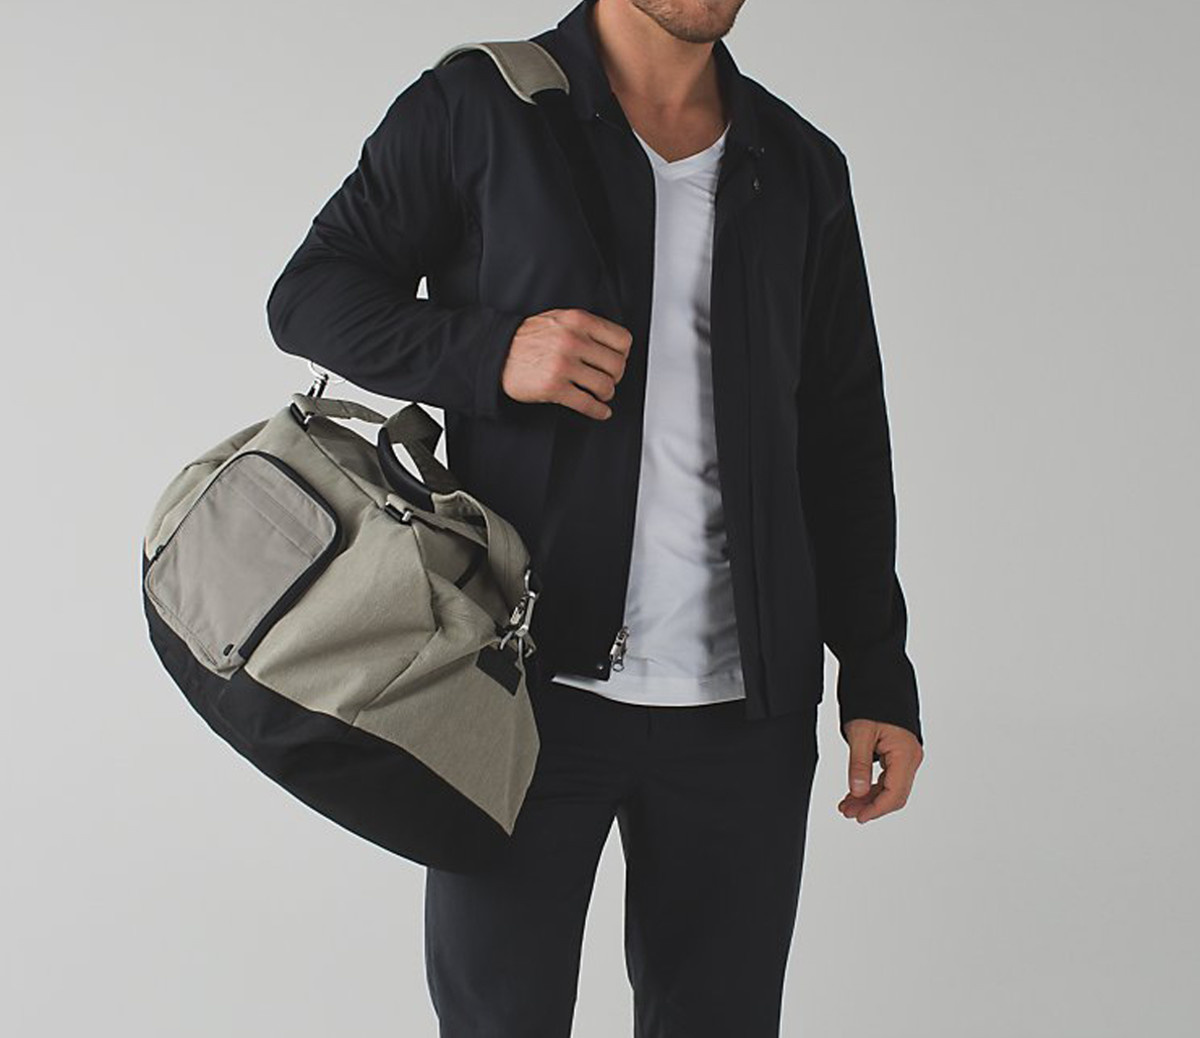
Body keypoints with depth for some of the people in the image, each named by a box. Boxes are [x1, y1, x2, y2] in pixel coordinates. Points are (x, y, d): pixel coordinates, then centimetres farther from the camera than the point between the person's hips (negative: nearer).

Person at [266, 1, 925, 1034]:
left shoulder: (803, 170, 11)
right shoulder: (475, 110, 1)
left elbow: (844, 442, 13)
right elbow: (310, 294, 3)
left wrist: (878, 674, 8)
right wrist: (489, 355, -16)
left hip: (746, 702, 3)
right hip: (529, 678, -2)